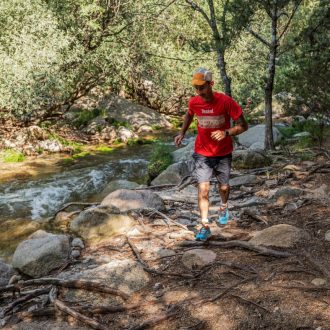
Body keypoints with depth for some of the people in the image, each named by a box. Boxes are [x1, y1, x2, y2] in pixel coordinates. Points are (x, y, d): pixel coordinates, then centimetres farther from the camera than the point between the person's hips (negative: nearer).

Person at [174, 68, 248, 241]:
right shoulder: (194, 102, -10)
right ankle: (205, 226, -4)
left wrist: (226, 133, -31)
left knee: (224, 187, 14)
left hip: (223, 153, -1)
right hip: (202, 153, 1)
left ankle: (224, 207, 47)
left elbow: (243, 126, -15)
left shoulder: (226, 101, -20)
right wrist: (182, 133, 2)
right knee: (203, 189, -10)